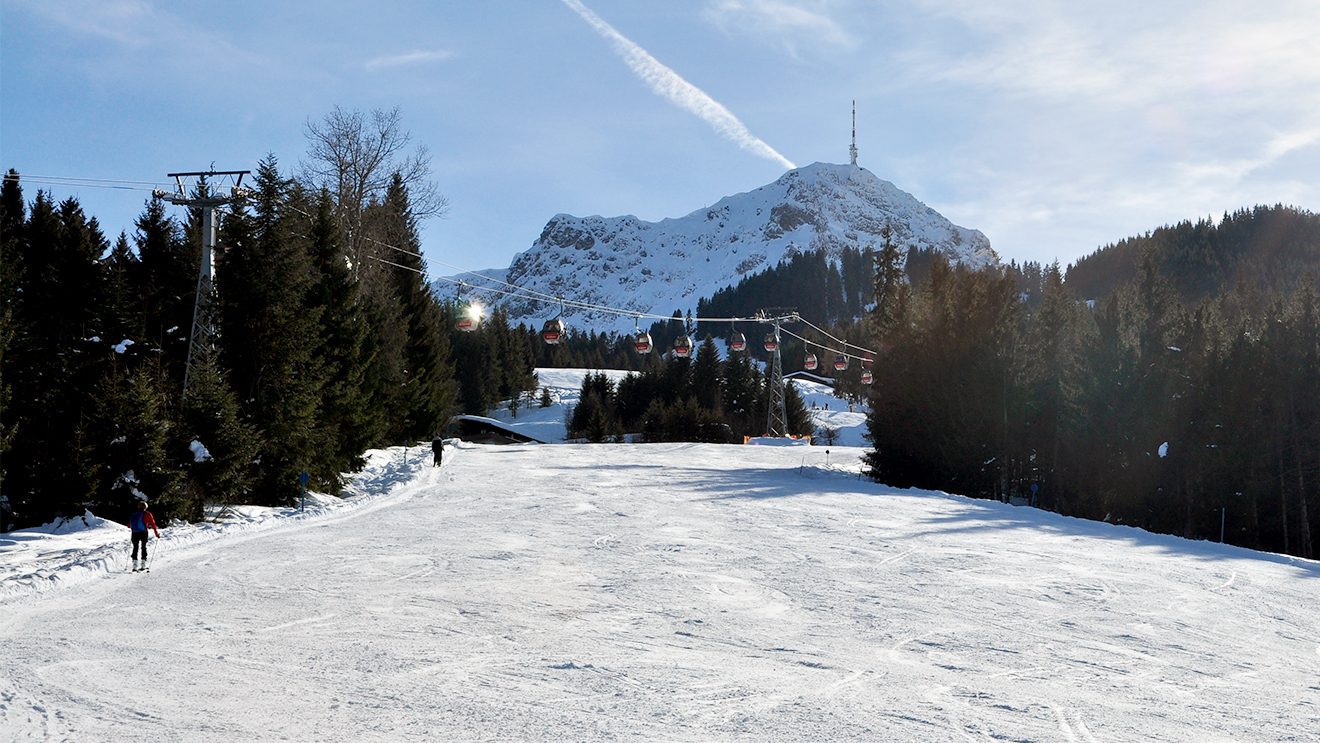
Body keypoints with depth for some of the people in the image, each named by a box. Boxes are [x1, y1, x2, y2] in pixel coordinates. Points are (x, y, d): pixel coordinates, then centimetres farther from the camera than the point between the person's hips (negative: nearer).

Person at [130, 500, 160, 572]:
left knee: (135, 548, 7)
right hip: (143, 533, -2)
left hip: (134, 533, 2)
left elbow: (129, 526, 16)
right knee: (143, 547, 11)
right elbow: (153, 524, 0)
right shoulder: (147, 514, 5)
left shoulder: (133, 514, 15)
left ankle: (135, 565, -5)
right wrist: (157, 533, 5)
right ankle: (143, 565, 5)